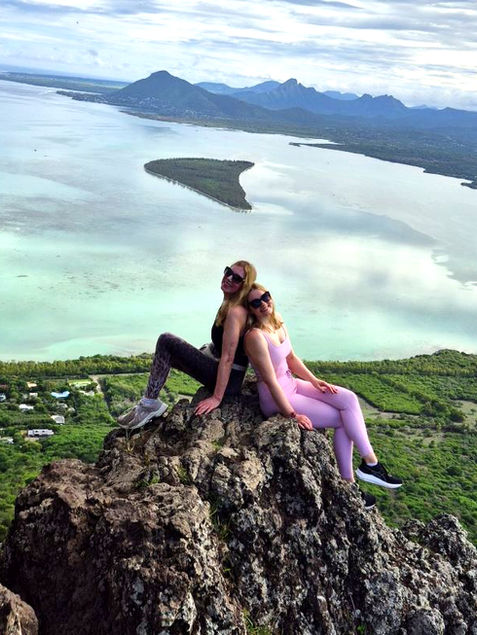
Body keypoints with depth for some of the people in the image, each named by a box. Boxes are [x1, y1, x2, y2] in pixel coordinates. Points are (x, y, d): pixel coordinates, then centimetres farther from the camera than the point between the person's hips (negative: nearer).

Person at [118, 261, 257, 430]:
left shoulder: (236, 312, -21)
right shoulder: (229, 304, 7)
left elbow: (227, 358, -24)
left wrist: (217, 398, -24)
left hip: (228, 380, -10)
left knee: (166, 341, -14)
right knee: (166, 354, 22)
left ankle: (150, 404, -9)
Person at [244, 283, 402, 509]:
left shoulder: (279, 325, 3)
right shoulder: (255, 336, -24)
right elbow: (270, 381, -24)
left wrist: (314, 381, 1)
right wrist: (292, 415, -21)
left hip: (292, 385, 8)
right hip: (275, 400, -8)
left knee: (348, 399, -7)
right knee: (344, 419, -8)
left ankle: (369, 462, -4)